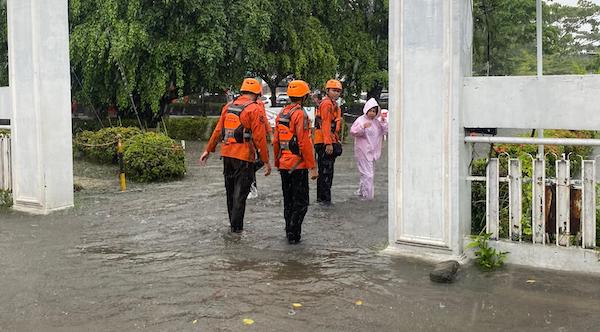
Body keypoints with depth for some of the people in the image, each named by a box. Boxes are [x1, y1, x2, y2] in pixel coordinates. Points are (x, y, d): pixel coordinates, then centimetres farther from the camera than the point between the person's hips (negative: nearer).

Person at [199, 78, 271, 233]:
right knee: (240, 192, 1)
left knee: (230, 190, 18)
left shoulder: (228, 106, 9)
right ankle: (236, 226, 4)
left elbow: (217, 130, 12)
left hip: (227, 154, 6)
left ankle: (233, 223, 30)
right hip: (244, 157, -6)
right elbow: (260, 138, -13)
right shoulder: (254, 109, -9)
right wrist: (266, 161, -9)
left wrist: (208, 150, 20)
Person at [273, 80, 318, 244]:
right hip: (298, 165, -8)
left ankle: (289, 231, 25)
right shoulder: (300, 114, -15)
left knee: (288, 200, 17)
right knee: (301, 201, 1)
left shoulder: (281, 113, 9)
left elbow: (275, 141, 13)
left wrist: (277, 162, 23)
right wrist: (313, 167, -16)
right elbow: (304, 143, -19)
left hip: (283, 164, 8)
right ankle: (293, 234, 0)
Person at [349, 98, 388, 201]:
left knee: (370, 172, 15)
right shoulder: (360, 120, -8)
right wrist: (363, 126, -30)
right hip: (363, 152, -8)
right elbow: (352, 131, -17)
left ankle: (360, 192, 28)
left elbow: (385, 131, 7)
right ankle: (367, 195, -2)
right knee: (367, 174, -10)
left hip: (372, 152, 8)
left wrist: (383, 122, -7)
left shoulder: (377, 121, 12)